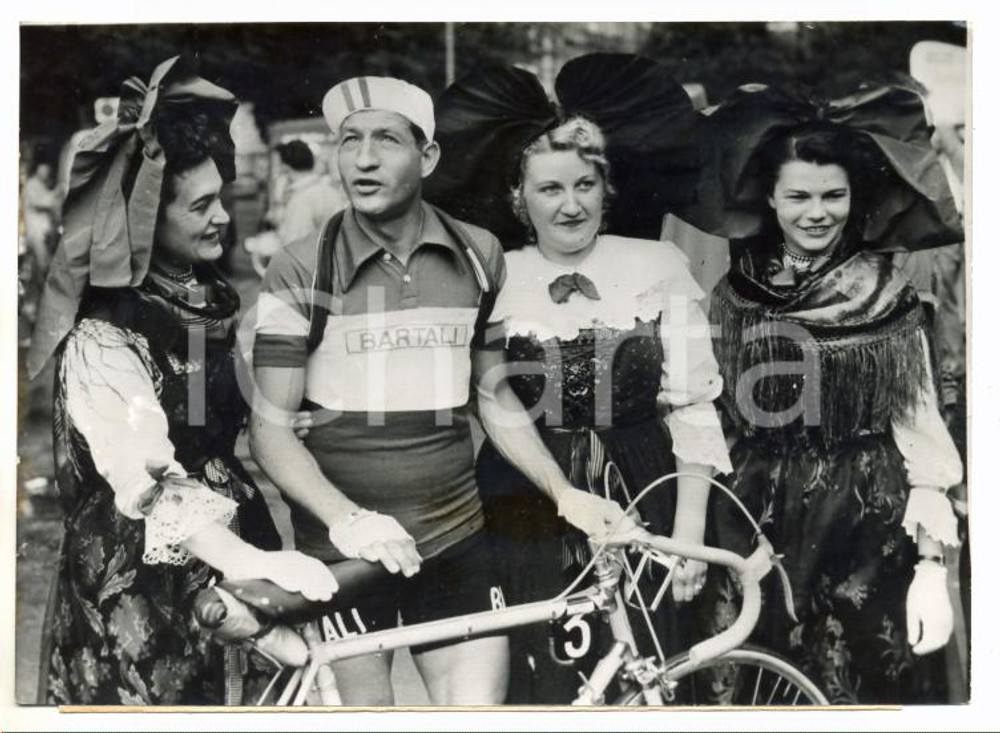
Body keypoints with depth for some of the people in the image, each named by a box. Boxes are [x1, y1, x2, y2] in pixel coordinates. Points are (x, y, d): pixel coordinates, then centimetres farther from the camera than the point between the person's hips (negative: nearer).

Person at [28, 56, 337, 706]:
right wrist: (251, 561, -41)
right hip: (140, 585, -6)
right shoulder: (104, 337, -16)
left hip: (230, 547, 7)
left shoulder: (219, 300, 7)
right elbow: (149, 481, -28)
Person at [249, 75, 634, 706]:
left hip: (456, 541, 3)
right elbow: (271, 428, -9)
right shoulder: (301, 271, -7)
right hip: (343, 554, -2)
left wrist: (565, 493, 5)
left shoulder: (480, 256, 3)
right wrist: (346, 519, -24)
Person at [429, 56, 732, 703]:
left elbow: (692, 408, -2)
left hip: (641, 504, 0)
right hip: (527, 517, 1)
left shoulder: (659, 266, -1)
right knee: (543, 686, 3)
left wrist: (689, 532, -6)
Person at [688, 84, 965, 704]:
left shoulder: (888, 298, -2)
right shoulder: (734, 296, 4)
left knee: (865, 687, 3)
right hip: (758, 531, 2)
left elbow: (921, 431, -4)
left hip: (868, 535, -2)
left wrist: (932, 565, -9)